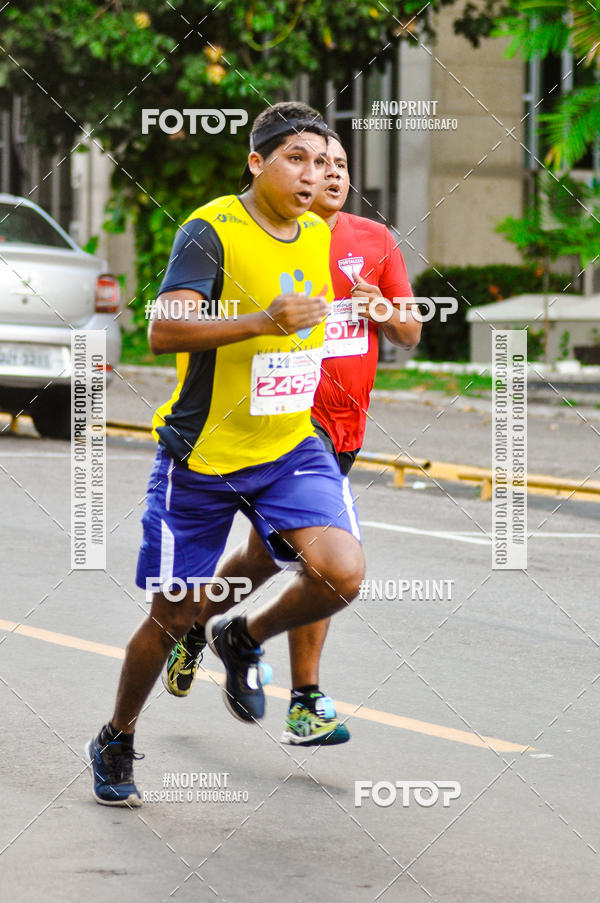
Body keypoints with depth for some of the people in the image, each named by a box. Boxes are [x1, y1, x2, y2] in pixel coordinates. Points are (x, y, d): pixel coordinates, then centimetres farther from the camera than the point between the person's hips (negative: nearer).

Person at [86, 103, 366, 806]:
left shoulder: (320, 238, 5)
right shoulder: (211, 231, -16)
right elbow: (163, 330, -30)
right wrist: (264, 321, -38)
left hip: (290, 448, 5)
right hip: (201, 454, -5)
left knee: (341, 574, -19)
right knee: (174, 615, 4)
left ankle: (242, 641, 11)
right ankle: (115, 743, 29)